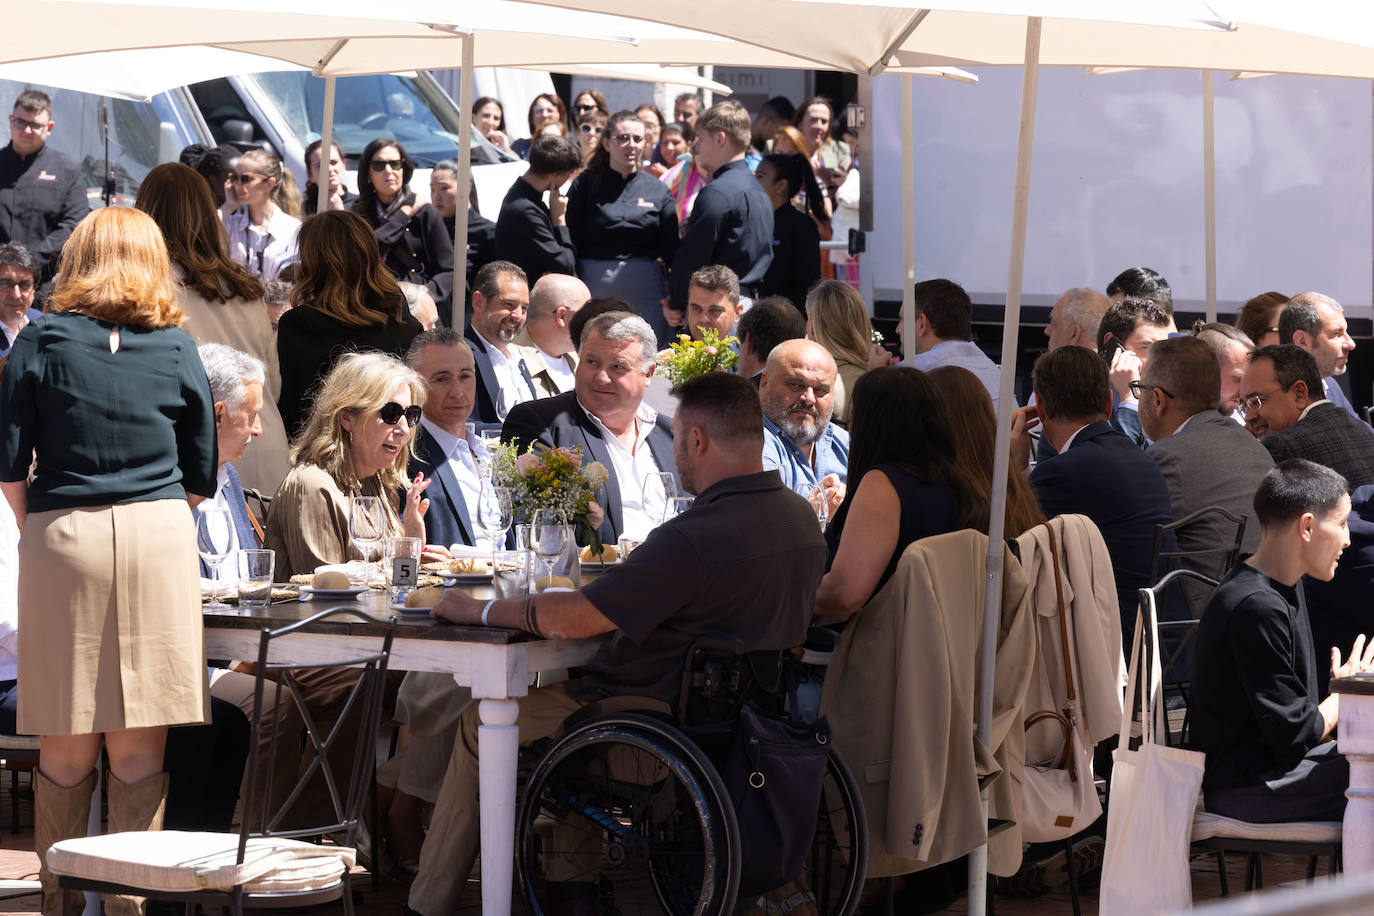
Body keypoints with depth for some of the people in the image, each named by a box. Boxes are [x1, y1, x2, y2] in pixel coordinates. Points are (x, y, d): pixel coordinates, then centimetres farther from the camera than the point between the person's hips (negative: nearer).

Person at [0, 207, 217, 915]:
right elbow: (201, 477, 10)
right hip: (160, 539, 1)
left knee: (67, 744, 6)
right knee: (139, 745, 4)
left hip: (62, 538, -1)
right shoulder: (176, 348, 7)